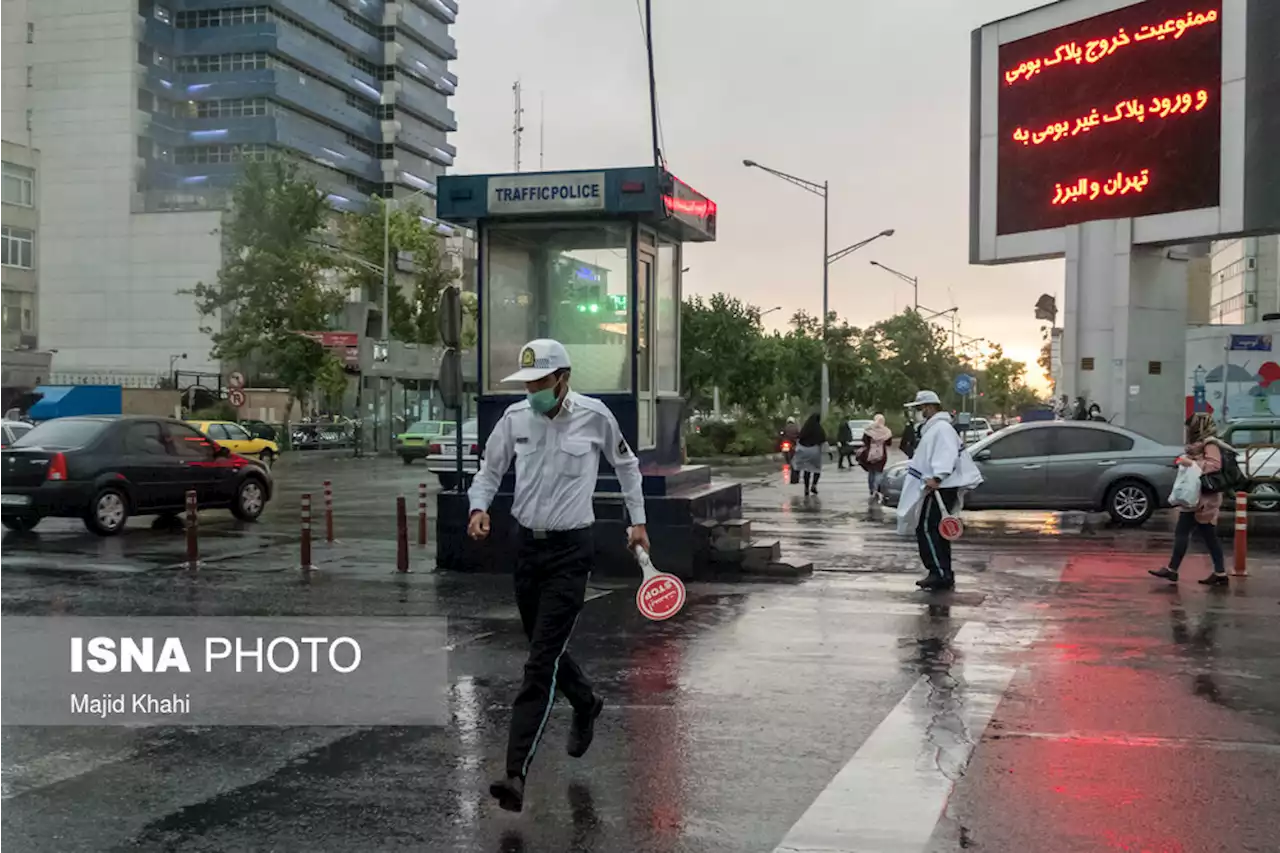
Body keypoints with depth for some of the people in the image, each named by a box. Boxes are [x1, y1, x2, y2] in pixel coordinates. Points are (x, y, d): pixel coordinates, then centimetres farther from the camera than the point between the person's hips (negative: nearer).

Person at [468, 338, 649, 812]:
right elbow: (489, 470, 11)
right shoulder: (515, 417, -1)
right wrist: (480, 506, -9)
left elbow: (626, 464, 10)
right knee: (547, 649, 18)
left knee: (541, 662, -12)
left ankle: (517, 773, -14)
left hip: (571, 548, -5)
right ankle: (586, 705, 49)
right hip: (528, 543, 5)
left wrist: (637, 520, 12)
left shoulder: (595, 416, -8)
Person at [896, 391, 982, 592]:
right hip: (934, 489, 11)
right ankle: (943, 575, 18)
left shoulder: (941, 428, -12)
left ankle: (942, 576, -15)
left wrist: (937, 477, -38)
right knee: (934, 531, 13)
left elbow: (946, 454, -27)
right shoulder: (932, 429, 23)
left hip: (940, 488, -11)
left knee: (928, 530, -14)